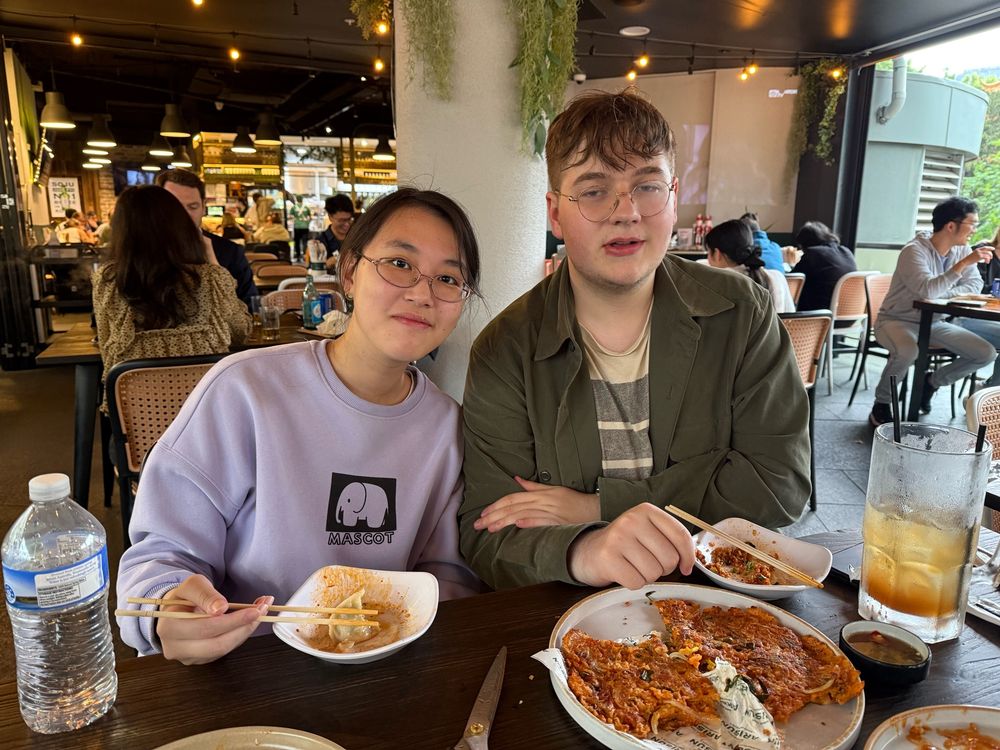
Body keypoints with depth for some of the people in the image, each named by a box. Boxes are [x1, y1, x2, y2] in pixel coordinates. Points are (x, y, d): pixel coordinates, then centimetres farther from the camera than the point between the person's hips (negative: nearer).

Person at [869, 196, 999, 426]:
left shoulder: (962, 250, 1)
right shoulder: (914, 251, -20)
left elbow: (975, 285, -3)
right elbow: (928, 290, -34)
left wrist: (944, 294, -20)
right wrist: (963, 264, -32)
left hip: (934, 323, 7)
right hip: (897, 321, -7)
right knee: (908, 350, -39)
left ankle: (931, 382, 16)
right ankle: (881, 404, -14)